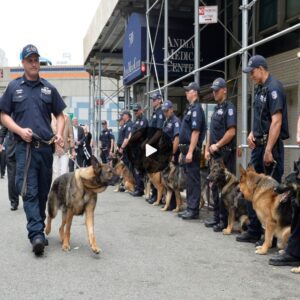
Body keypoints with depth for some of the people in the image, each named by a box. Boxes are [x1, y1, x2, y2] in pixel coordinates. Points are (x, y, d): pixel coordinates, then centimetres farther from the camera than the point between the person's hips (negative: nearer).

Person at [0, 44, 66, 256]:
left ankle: (37, 230, 25)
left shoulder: (49, 88, 12)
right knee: (29, 191, -10)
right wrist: (20, 130, -10)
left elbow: (60, 115, 15)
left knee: (43, 191, 10)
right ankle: (37, 234, -13)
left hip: (46, 146, 3)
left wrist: (59, 134, -3)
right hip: (25, 147, -2)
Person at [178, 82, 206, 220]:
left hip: (192, 149, -10)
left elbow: (195, 132, -20)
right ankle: (190, 208, 20)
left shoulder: (196, 109, -12)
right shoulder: (190, 108, 17)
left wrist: (190, 152, -23)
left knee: (193, 179, -5)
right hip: (186, 148, 10)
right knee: (189, 179, 13)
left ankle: (193, 210, 1)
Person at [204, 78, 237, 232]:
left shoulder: (229, 107, -8)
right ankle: (217, 217, 21)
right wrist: (207, 149, 13)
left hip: (226, 153, -9)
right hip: (215, 154, 9)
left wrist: (217, 146, -12)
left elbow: (231, 132, -17)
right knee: (215, 186, 12)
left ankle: (225, 220, 1)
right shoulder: (216, 109, 19)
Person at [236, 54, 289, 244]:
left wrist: (269, 150, -23)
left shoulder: (273, 88, -13)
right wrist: (253, 133, 7)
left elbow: (276, 121, -20)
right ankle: (254, 231, 21)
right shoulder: (260, 89, 15)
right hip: (258, 145, 10)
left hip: (271, 146, -9)